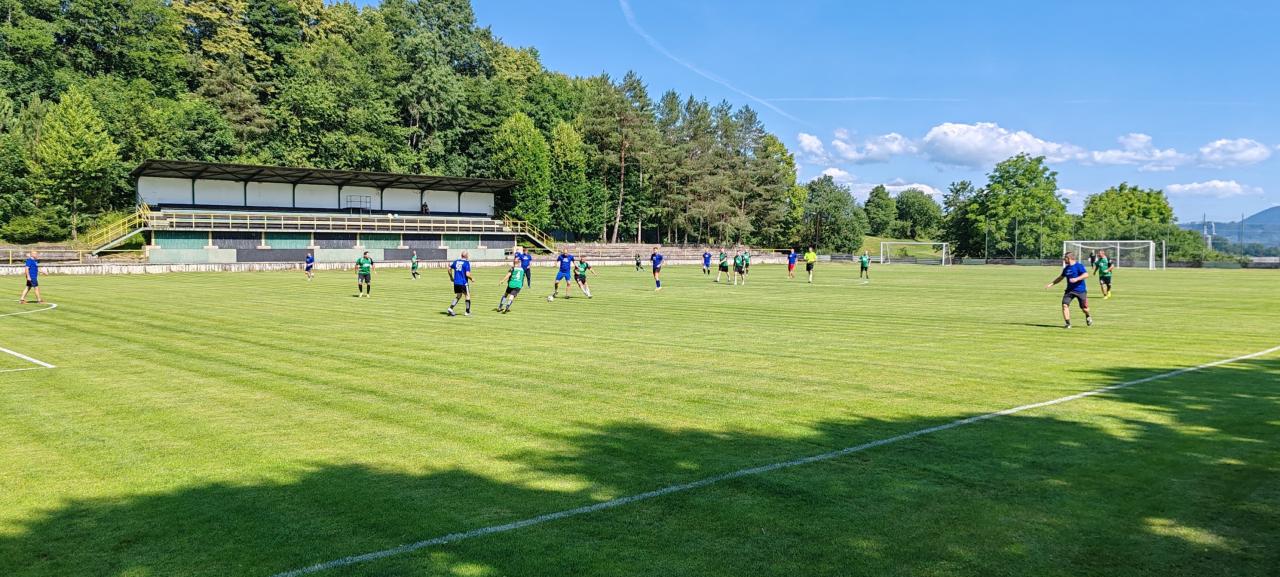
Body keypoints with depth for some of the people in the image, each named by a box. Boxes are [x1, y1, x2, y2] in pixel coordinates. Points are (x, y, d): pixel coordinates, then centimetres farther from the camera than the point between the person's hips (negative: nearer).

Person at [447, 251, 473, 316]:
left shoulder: (456, 261, 8)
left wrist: (451, 277, 26)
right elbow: (467, 274, -19)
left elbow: (449, 268, 16)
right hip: (463, 283, -6)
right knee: (467, 296, 10)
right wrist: (471, 279, 0)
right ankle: (467, 312, 13)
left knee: (458, 296, 18)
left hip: (456, 283, 6)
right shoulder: (467, 263, -11)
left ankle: (450, 308, 1)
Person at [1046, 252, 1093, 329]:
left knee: (1084, 308, 4)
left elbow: (1086, 275, -20)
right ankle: (1067, 323, -8)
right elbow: (1061, 277, 22)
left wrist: (1076, 279, -31)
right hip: (1069, 290, 5)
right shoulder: (1066, 268, 10)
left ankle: (1088, 316, 40)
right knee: (1065, 304, -13)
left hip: (1080, 290, -5)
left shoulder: (1079, 266, -10)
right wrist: (1051, 284, 18)